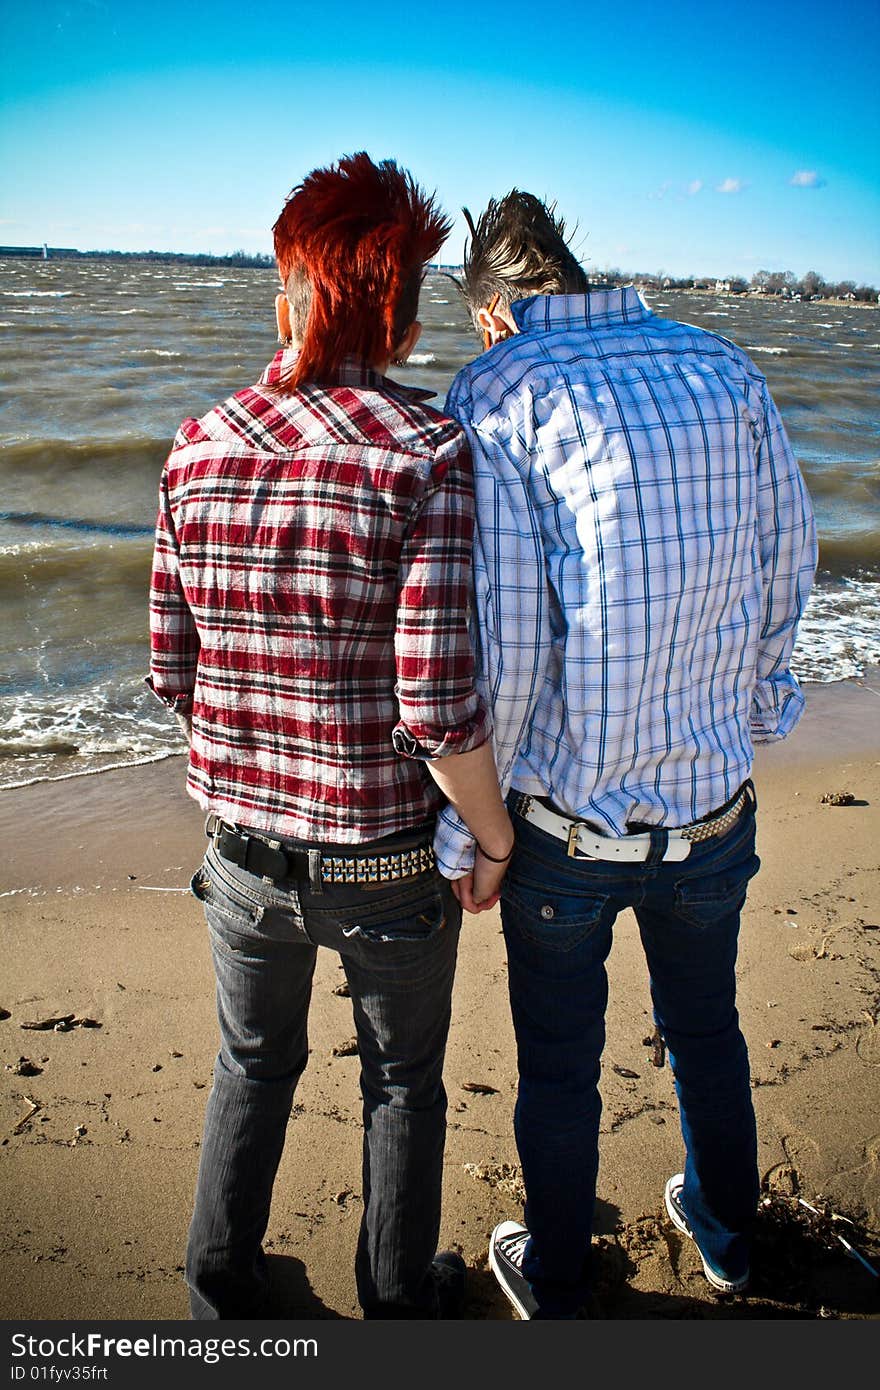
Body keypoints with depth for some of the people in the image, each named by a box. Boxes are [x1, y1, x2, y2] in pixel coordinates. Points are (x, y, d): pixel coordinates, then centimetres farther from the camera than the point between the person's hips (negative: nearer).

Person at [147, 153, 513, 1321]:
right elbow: (438, 706, -23)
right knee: (404, 1082, 23)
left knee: (256, 1064, 28)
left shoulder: (197, 451, -6)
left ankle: (224, 1290, 48)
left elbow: (172, 675, -2)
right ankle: (400, 1300, 46)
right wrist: (495, 837, -6)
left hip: (244, 846, 4)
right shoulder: (425, 455, -18)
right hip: (389, 862, -3)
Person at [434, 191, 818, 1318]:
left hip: (566, 816, -4)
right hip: (714, 796, 4)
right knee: (706, 1029, 27)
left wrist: (468, 824, -9)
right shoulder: (725, 368, 1)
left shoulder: (495, 392, -12)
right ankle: (725, 1232, 52)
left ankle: (554, 1287, 42)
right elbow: (787, 565, 7)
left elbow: (497, 635, -20)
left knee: (559, 1068, 18)